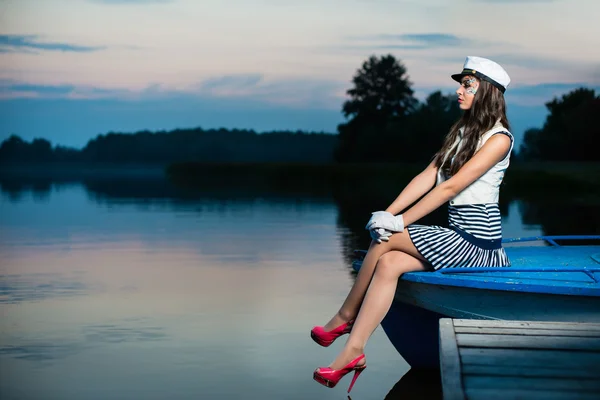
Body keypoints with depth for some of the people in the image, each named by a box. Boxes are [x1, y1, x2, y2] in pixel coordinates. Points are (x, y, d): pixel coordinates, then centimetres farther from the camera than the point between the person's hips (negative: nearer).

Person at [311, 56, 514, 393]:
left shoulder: (498, 138, -11)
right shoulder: (463, 131, 17)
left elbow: (450, 187, -18)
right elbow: (428, 176, 8)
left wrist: (400, 222, -20)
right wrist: (389, 213, -6)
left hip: (478, 244, -7)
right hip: (458, 238, 8)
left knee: (386, 239, -17)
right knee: (389, 263, -16)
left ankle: (345, 317, -4)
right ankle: (353, 351, -17)